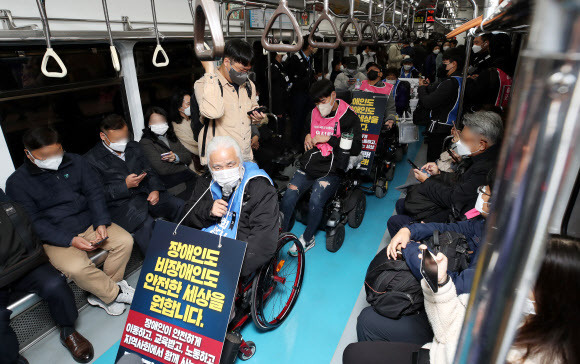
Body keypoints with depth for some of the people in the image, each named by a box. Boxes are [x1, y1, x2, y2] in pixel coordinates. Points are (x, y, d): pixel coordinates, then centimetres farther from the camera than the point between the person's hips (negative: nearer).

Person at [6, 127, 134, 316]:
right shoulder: (17, 183, -7)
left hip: (89, 223, 4)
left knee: (125, 241, -16)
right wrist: (70, 240, -22)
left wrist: (101, 223, -12)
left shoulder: (75, 162, 3)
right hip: (56, 237, -3)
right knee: (77, 267, -30)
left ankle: (102, 294, -1)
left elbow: (94, 192, 4)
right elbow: (33, 222, -11)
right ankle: (117, 293, -5)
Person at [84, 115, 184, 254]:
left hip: (146, 194, 5)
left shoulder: (134, 147, 19)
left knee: (181, 206, -19)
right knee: (145, 224, -36)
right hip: (120, 204, -5)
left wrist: (155, 190, -2)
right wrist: (125, 186, -14)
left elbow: (150, 171, 18)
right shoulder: (92, 159, 2)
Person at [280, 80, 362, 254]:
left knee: (315, 202, -26)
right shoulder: (314, 114, 14)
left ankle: (307, 238, 1)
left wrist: (328, 139, -12)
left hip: (330, 171, -4)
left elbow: (355, 148, -9)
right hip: (308, 166, 5)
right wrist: (307, 136, 9)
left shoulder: (349, 117, -2)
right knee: (288, 197, -17)